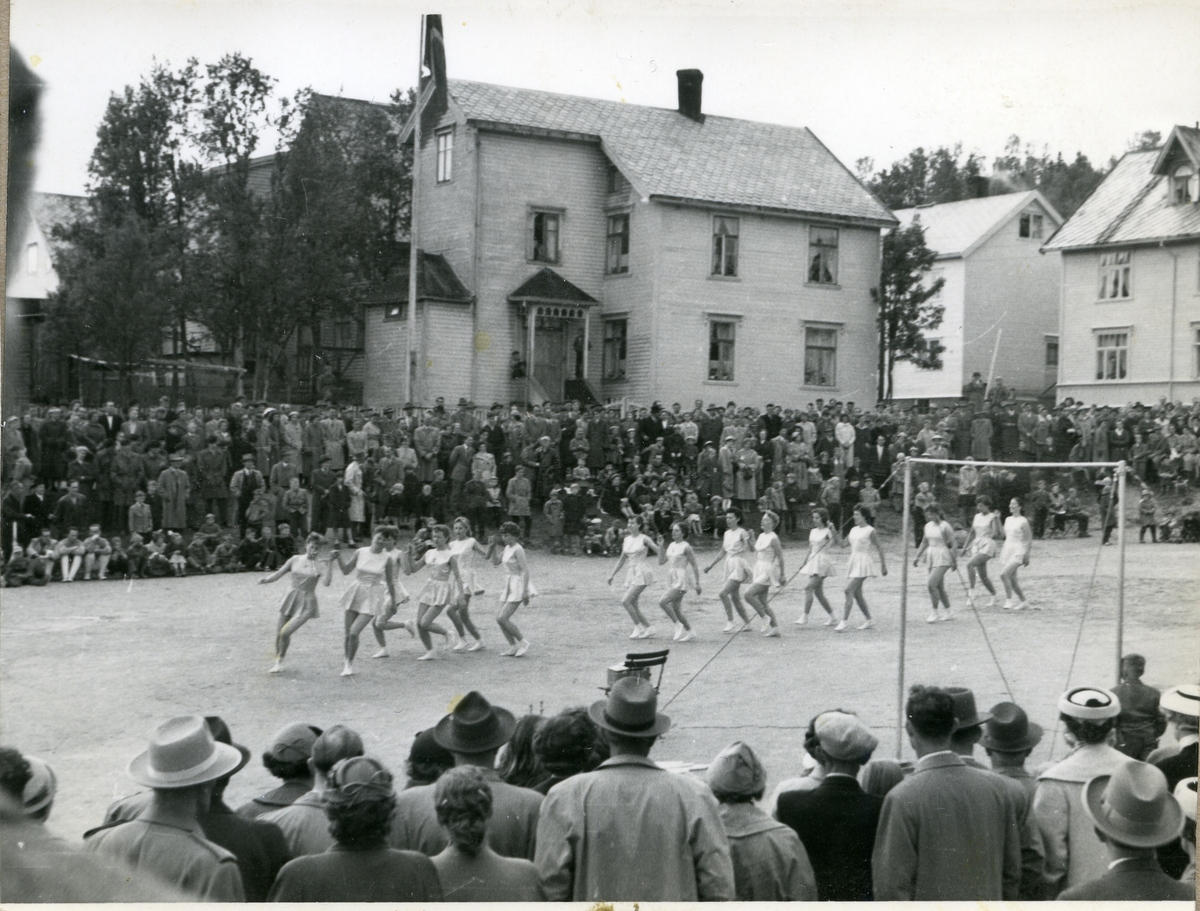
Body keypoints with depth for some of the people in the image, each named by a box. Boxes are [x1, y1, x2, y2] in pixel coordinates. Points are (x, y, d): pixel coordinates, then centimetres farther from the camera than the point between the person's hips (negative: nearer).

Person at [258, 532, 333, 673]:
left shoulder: (319, 567, -3)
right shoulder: (295, 560, 4)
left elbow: (326, 581, -21)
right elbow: (279, 574, 6)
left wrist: (330, 562, -22)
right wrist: (266, 579, -12)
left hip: (307, 604, -3)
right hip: (291, 599, 4)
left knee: (285, 632, -14)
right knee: (279, 633, 5)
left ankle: (280, 661, 8)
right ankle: (277, 659, 29)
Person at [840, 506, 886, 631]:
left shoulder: (870, 531, -7)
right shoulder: (853, 530, 14)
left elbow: (879, 549, -5)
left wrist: (883, 566, -3)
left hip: (864, 563, -8)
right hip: (853, 562, 8)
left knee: (849, 590, -16)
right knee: (857, 593, 10)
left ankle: (844, 620, -16)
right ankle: (869, 620, 21)